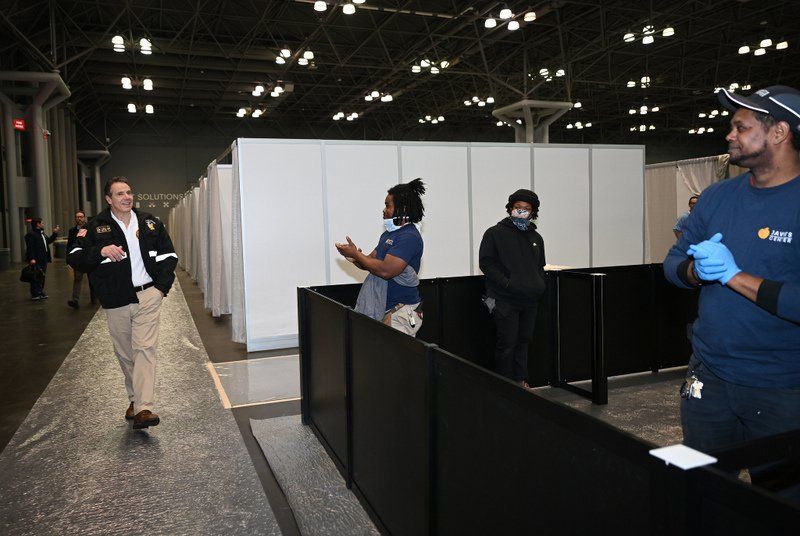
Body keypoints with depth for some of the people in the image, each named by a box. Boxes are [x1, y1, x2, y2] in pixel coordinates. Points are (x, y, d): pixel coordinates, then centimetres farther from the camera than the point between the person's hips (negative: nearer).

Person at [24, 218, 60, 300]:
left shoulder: (42, 234, 17)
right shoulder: (31, 235, -13)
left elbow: (49, 241, 30)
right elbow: (30, 248, -19)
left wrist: (54, 233, 22)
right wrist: (31, 258, -26)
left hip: (43, 259, 10)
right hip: (36, 260, -10)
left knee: (42, 277, 15)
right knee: (36, 277, -4)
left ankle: (40, 292, 24)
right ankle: (34, 294, 1)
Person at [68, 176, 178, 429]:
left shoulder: (149, 223, 7)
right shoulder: (96, 227, 2)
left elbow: (169, 256, 14)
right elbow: (74, 258, -2)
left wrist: (162, 286, 3)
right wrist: (100, 252, -20)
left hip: (148, 296, -1)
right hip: (116, 301, 1)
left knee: (144, 348, -11)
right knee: (124, 353, 11)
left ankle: (143, 408, -16)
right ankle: (135, 398, 29)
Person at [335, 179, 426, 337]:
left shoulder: (410, 237, -16)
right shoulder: (389, 234, 15)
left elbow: (385, 270, -25)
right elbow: (371, 262, 17)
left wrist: (356, 254, -14)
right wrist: (354, 257, -6)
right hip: (384, 309, 9)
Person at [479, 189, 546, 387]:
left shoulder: (536, 238, 17)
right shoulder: (495, 233, -2)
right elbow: (486, 263, -9)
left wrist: (541, 285, 8)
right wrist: (508, 283, -16)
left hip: (530, 301, 6)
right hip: (505, 300, -6)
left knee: (524, 341, 10)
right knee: (507, 343, -6)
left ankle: (520, 380, 21)